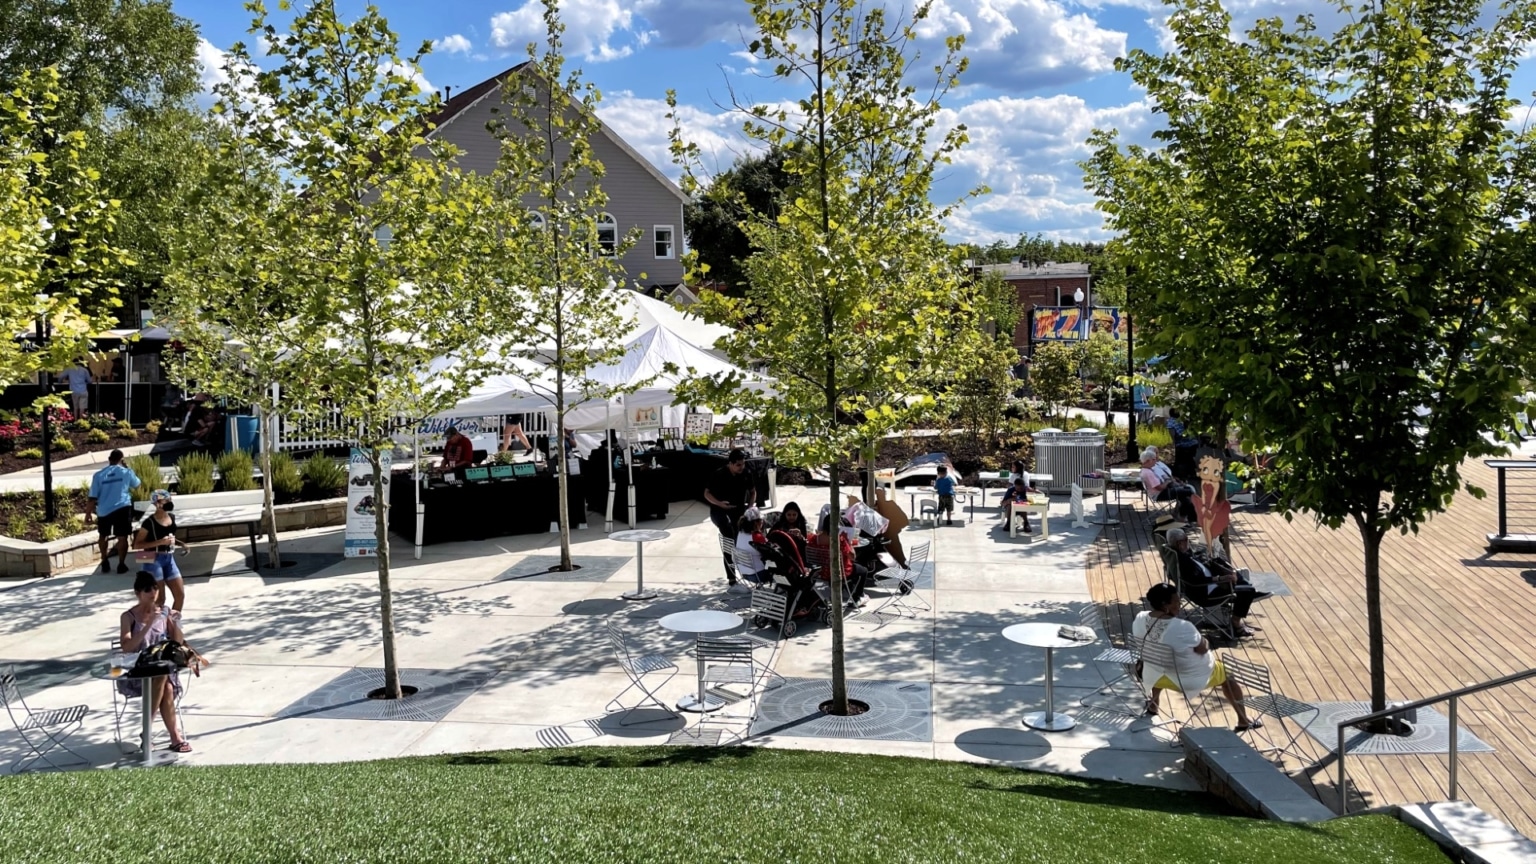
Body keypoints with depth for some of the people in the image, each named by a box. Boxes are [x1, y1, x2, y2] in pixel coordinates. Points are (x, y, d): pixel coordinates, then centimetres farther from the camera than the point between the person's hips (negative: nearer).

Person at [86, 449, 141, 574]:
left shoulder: (98, 475, 3)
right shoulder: (126, 472, 2)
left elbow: (92, 498, 0)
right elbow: (137, 485, 22)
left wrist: (88, 513, 7)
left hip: (103, 510, 2)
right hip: (122, 508, -2)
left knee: (103, 535, 22)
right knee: (122, 537, 3)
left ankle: (104, 562, 23)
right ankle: (121, 564, 0)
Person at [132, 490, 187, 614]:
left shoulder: (172, 517, 8)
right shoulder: (149, 522, -14)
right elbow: (137, 544, -15)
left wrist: (180, 543, 5)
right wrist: (160, 542, -24)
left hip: (169, 559, 7)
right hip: (153, 561, -7)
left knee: (180, 594, 6)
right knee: (159, 599, -5)